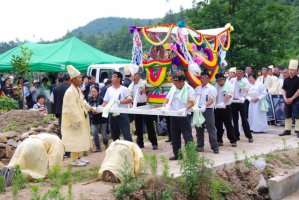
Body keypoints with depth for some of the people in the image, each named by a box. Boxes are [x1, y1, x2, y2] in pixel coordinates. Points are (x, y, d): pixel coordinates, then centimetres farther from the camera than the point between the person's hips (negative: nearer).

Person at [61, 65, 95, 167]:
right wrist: (75, 121, -22)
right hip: (75, 121, -10)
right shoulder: (70, 92, -22)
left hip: (81, 119, 10)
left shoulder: (78, 90, 7)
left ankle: (79, 157, 29)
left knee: (81, 139, 17)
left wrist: (90, 108, 6)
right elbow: (70, 109, -24)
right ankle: (74, 160, 8)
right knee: (75, 140, -1)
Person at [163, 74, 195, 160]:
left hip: (184, 116, -6)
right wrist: (164, 107, -5)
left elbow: (192, 102, -15)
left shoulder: (189, 89, -7)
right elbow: (167, 98, 13)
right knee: (175, 136, 11)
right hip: (173, 116, 6)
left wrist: (185, 108, -32)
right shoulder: (173, 88, 11)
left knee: (187, 136, -5)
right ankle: (176, 154, 21)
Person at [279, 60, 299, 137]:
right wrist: (285, 99, -6)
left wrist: (291, 99, -14)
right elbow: (284, 90, 9)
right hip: (287, 101, 5)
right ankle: (287, 130, 17)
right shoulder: (286, 80, 9)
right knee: (287, 116, 10)